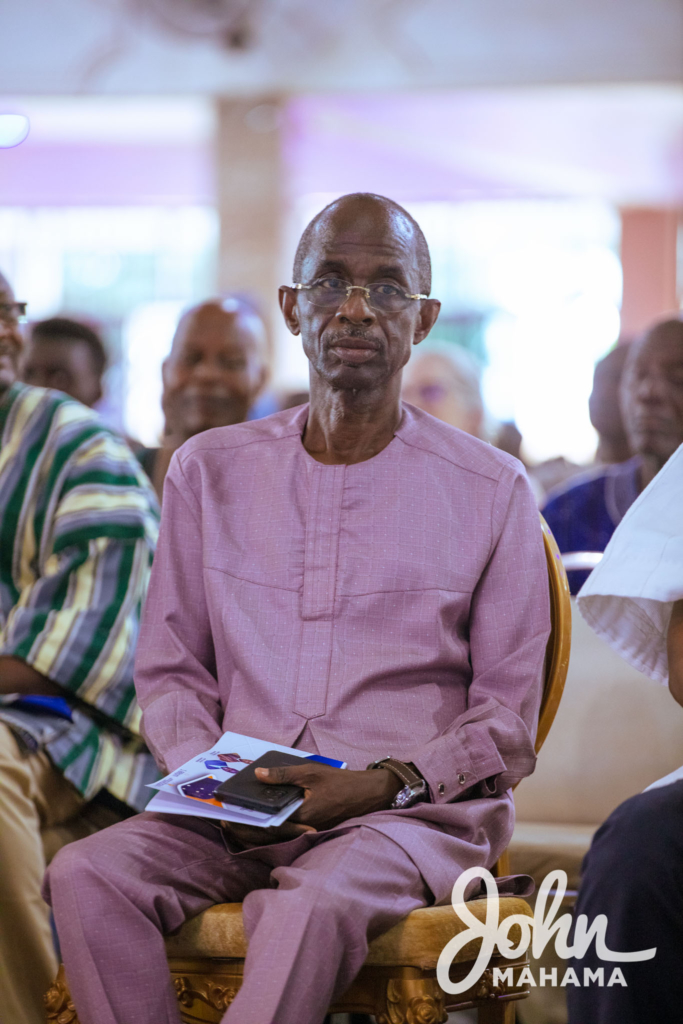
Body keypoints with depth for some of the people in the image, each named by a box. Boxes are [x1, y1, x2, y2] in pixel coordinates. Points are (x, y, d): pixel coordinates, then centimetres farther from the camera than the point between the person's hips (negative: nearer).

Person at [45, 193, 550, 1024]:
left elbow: (507, 725, 5)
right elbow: (169, 672, 17)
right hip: (235, 814, 3)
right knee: (85, 876, -28)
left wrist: (386, 784, -13)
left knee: (313, 904, -38)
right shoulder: (209, 471, 14)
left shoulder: (490, 490, 5)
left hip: (416, 809, -3)